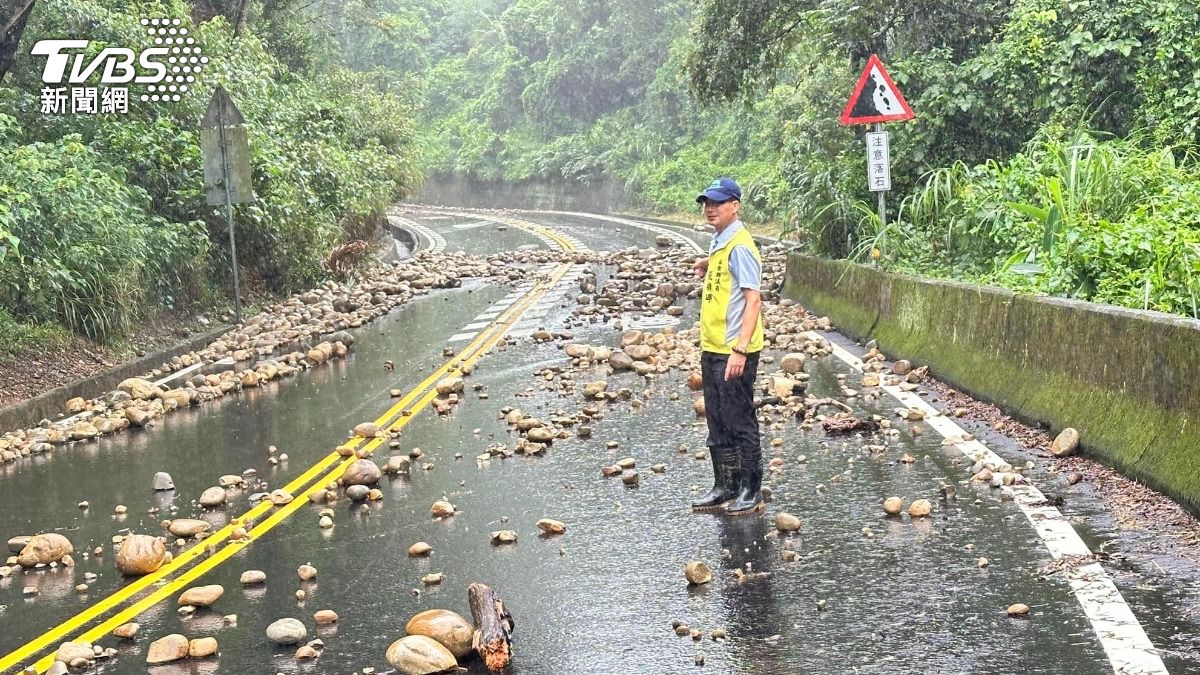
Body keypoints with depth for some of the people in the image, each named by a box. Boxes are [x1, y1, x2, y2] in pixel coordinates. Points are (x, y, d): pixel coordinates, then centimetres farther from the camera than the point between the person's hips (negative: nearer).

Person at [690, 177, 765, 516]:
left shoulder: (739, 246, -15)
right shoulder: (718, 242, 12)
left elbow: (753, 300, -21)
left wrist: (740, 350, -26)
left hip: (734, 351, -9)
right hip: (712, 348, 9)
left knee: (739, 423, 0)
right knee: (717, 424, 15)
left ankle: (751, 492, 10)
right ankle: (724, 487, 25)